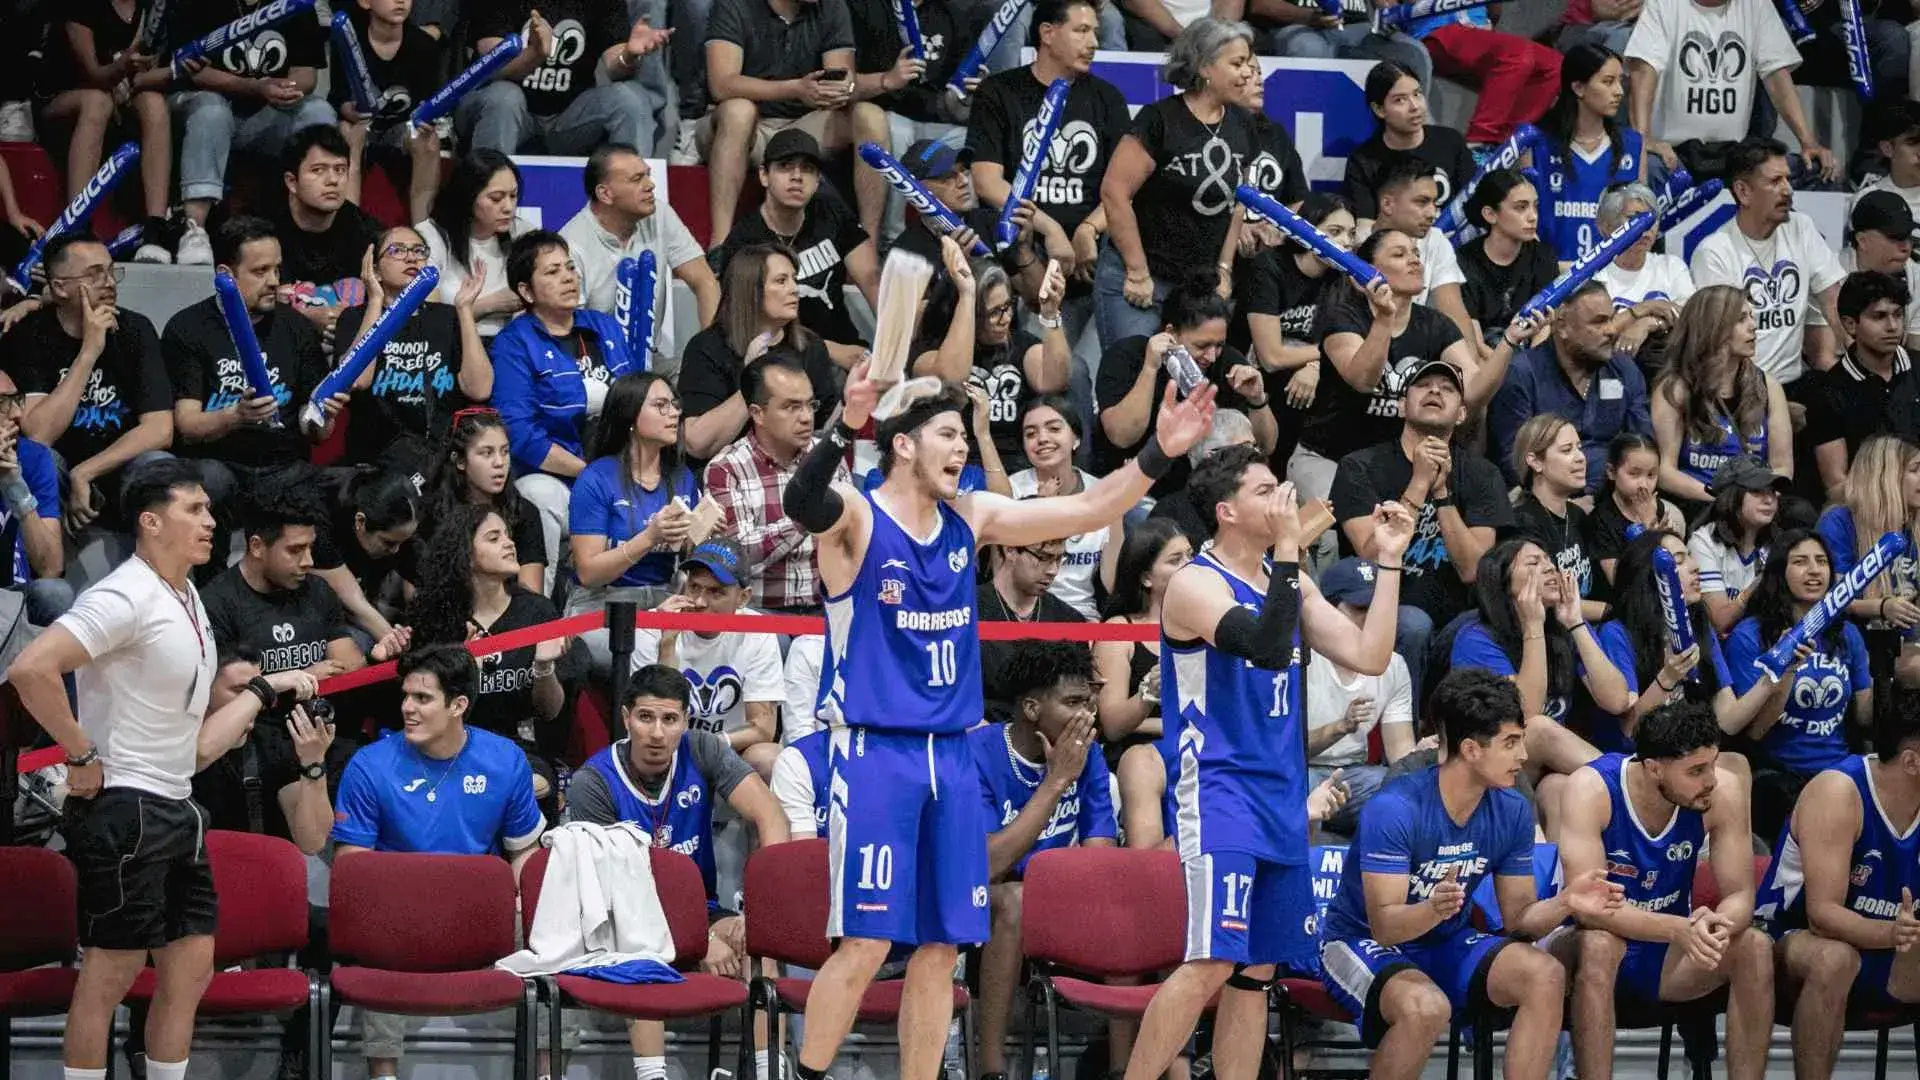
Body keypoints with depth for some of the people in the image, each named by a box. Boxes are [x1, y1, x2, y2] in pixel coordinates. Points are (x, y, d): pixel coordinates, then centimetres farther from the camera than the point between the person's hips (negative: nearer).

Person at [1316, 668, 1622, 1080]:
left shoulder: (1512, 811, -5)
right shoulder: (1394, 809, -25)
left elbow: (1517, 918, 0)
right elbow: (1385, 926, -28)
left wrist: (1564, 903, -21)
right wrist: (1434, 909, -49)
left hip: (1447, 944, 6)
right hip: (1363, 943, -6)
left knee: (1546, 976, -20)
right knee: (1427, 1005, -37)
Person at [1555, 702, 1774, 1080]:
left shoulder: (1724, 790, -15)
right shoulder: (1592, 790, -25)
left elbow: (1740, 896, -12)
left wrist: (1716, 925, -38)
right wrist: (1681, 929, -45)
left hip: (1668, 953, 4)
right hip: (1592, 949, -4)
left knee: (1755, 947, -22)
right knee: (1599, 943, -37)